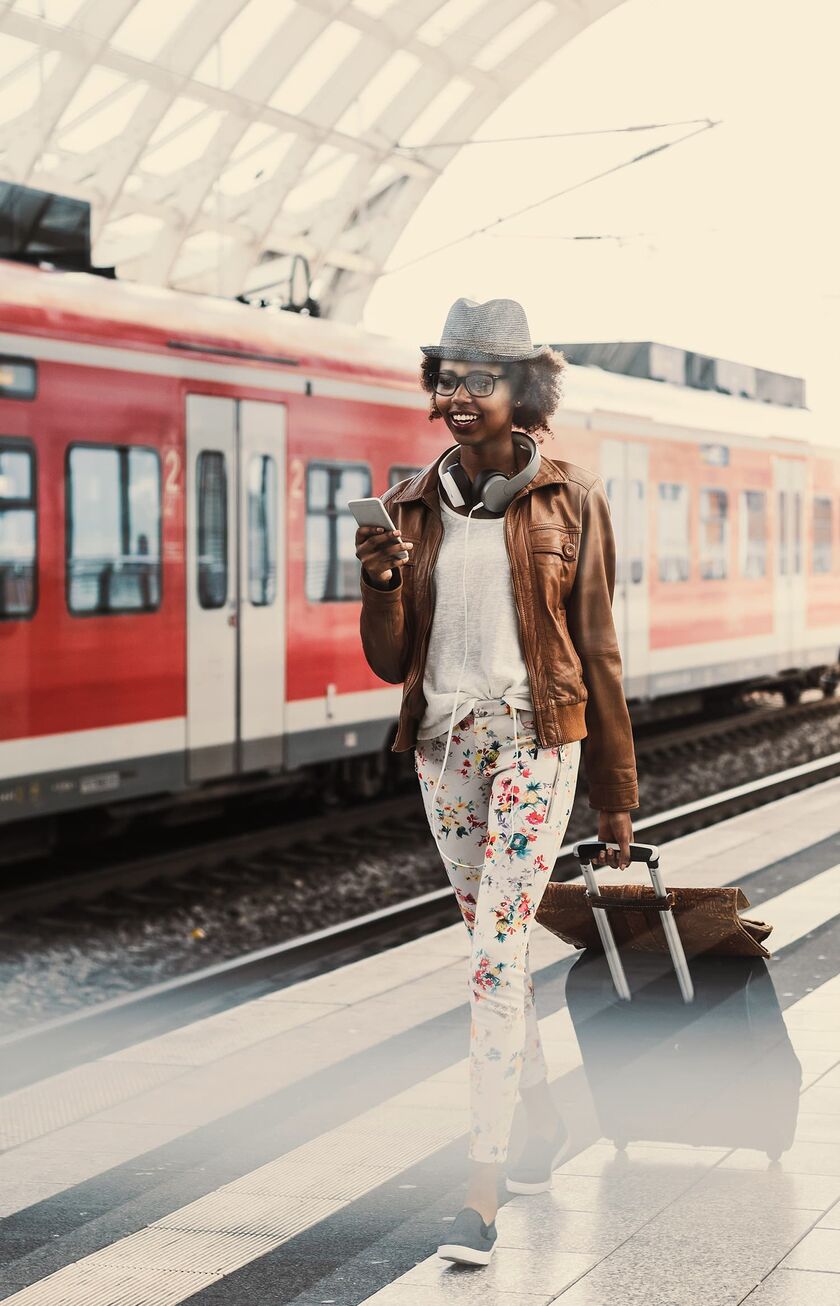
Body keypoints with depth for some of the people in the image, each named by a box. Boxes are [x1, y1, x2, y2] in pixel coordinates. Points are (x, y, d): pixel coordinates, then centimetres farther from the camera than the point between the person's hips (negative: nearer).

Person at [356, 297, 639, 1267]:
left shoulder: (570, 502, -3)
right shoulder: (413, 505, 6)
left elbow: (596, 649, 0)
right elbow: (390, 661, 6)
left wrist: (615, 796, 2)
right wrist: (379, 584, -15)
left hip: (534, 740, -4)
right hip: (443, 744, 5)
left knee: (495, 950, -13)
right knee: (495, 946, 16)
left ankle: (482, 1196, -12)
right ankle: (543, 1120, 37)